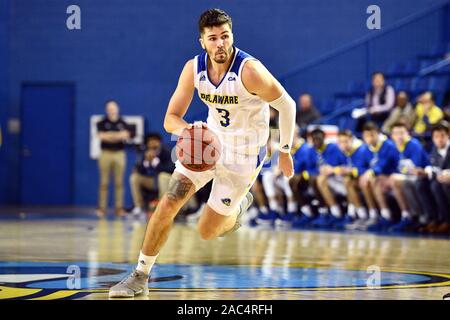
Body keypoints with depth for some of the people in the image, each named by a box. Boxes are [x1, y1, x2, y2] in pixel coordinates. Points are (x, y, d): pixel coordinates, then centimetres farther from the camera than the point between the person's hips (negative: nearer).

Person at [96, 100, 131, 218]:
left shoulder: (122, 123, 8)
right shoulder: (102, 123, 3)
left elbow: (126, 135, -5)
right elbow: (101, 136, -10)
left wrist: (109, 135, -12)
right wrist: (118, 135, -8)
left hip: (119, 154, 2)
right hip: (105, 154, -2)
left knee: (119, 182, 0)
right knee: (104, 183, -2)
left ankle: (119, 208, 2)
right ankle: (102, 208, 0)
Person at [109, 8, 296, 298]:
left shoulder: (250, 71, -27)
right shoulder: (193, 69, -12)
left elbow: (287, 105, -12)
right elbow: (170, 119, -8)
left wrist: (285, 150, -5)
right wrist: (187, 129, -32)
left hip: (245, 155, -4)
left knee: (207, 231, 1)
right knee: (168, 203, -10)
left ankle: (239, 205, 37)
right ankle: (140, 277, 3)